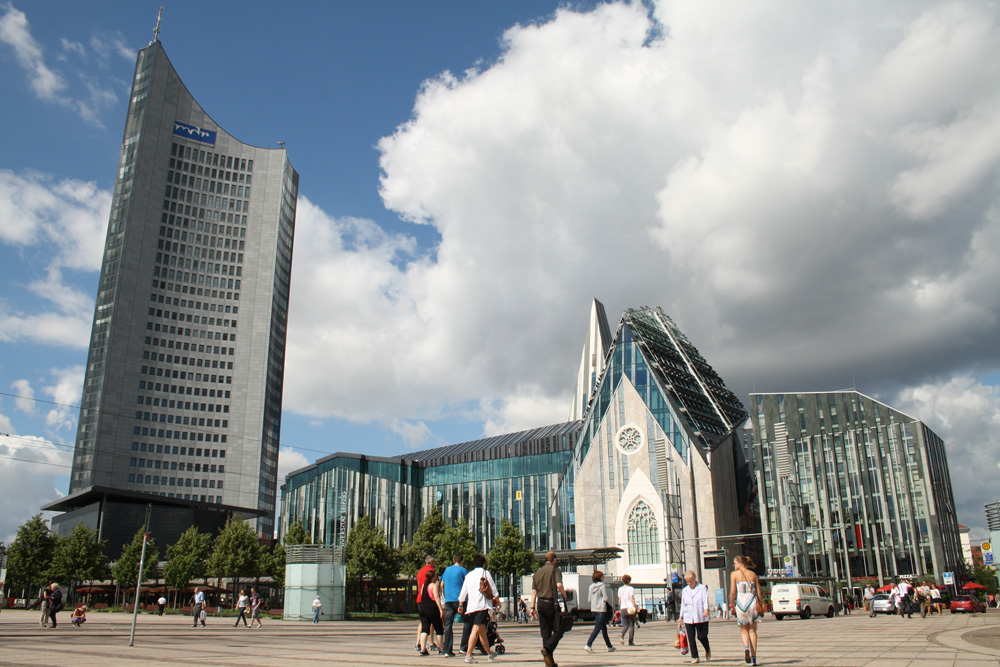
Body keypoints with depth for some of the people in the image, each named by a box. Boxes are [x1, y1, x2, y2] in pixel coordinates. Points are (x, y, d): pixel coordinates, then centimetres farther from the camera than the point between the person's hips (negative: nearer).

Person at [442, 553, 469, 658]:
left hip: (448, 600, 5)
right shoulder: (463, 570, -2)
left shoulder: (447, 569, 13)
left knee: (448, 625, 4)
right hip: (460, 600, -5)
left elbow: (442, 584, 19)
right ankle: (464, 647, 5)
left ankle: (447, 650, -1)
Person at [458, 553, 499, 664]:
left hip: (471, 605, 6)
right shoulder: (485, 573, 3)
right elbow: (493, 588, 5)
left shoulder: (468, 575, 16)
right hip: (482, 605, -6)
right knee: (476, 629, -13)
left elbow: (463, 592, 18)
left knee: (482, 630, 16)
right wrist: (496, 600, 19)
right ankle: (468, 655, -23)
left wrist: (460, 605, 27)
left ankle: (489, 653, 29)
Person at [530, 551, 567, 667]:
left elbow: (534, 591, 11)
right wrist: (564, 595, -3)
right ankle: (547, 649, -24)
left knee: (545, 633, 8)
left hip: (540, 603, 6)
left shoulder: (538, 572, 15)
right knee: (558, 631, -1)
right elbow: (559, 585, -19)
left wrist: (533, 607, 11)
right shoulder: (555, 570, -2)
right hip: (551, 603, -6)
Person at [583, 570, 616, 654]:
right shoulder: (602, 586, -11)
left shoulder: (591, 586, 9)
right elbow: (606, 598, -13)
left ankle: (610, 646, 24)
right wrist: (610, 604, 4)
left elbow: (589, 599, 11)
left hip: (594, 609, 7)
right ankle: (588, 645, -18)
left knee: (604, 628, 16)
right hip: (601, 609, -7)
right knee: (597, 628, -8)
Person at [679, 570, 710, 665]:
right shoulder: (684, 590, 14)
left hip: (701, 617, -3)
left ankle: (707, 650, 27)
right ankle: (694, 657, 7)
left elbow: (705, 599, -9)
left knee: (701, 636, -3)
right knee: (691, 639, -1)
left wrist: (706, 610, -25)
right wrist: (681, 617, 17)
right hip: (688, 618, 3)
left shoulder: (702, 588, 3)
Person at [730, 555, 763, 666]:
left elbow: (732, 592, -7)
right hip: (752, 602, 2)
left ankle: (746, 647, -13)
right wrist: (760, 606, 14)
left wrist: (732, 606, 3)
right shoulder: (753, 574, 8)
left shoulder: (734, 574, -1)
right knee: (752, 630, 11)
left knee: (743, 629, 15)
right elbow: (759, 593, 5)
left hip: (741, 603, -2)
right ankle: (753, 658, 7)